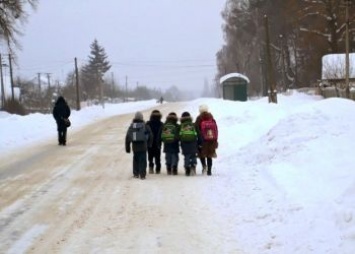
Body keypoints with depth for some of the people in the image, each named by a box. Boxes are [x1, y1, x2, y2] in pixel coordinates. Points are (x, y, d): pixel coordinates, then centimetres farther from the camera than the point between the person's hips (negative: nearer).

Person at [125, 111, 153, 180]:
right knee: (143, 160, 0)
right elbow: (150, 135, 0)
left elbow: (127, 137, 3)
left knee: (136, 159, 17)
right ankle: (142, 175, -4)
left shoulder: (131, 126, 2)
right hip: (143, 146, -2)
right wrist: (149, 144, 12)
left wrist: (127, 148, 9)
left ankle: (136, 174, 20)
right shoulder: (145, 126, -3)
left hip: (135, 146, 2)